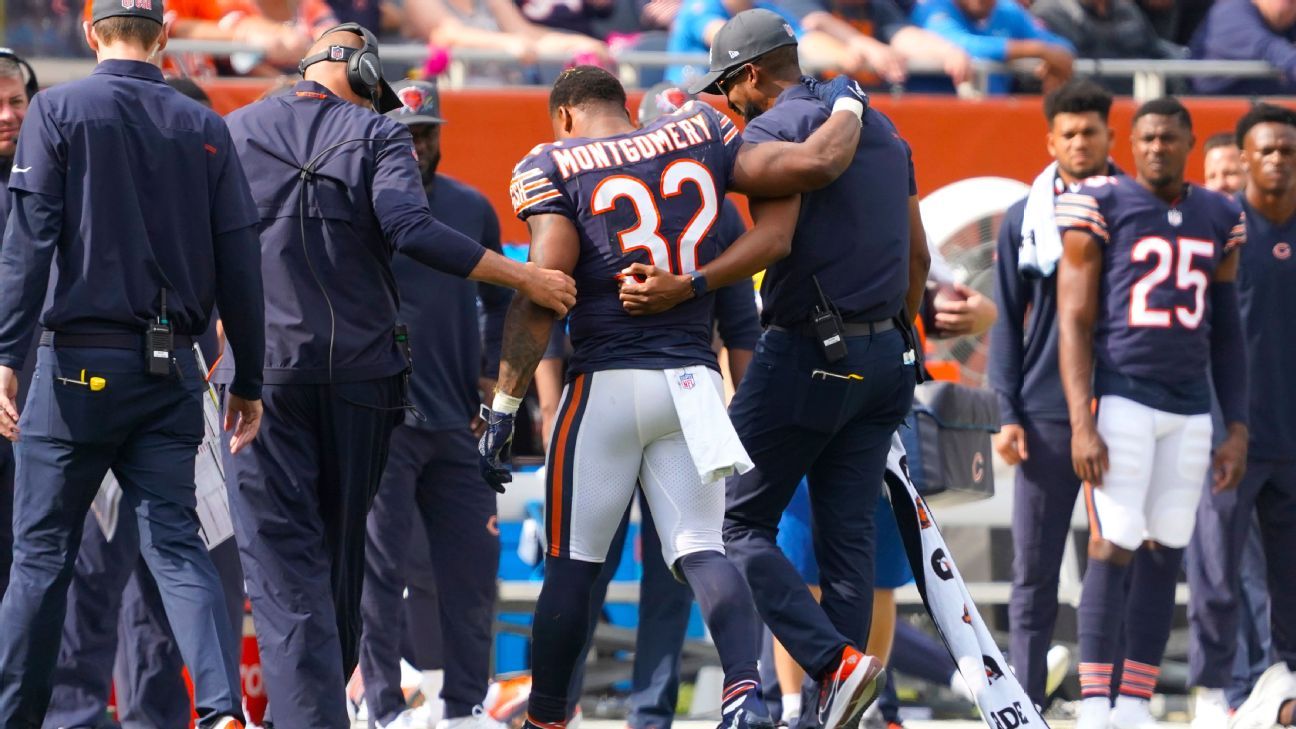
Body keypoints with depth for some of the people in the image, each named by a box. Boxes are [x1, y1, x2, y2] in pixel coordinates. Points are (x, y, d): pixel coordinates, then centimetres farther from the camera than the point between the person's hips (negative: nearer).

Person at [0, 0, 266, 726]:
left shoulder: (59, 111, -2)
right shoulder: (204, 128, 6)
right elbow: (240, 263, 6)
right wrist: (248, 382, 12)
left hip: (81, 364, -3)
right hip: (172, 368, 3)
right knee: (177, 544, 1)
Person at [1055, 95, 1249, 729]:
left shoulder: (1219, 220, 12)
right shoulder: (1101, 207, -3)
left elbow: (1227, 335, 17)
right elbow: (1074, 325, -5)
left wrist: (1237, 429, 10)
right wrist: (1082, 424, -13)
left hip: (1190, 410, 5)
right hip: (1121, 398, -5)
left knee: (1164, 556, 4)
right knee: (1114, 549, -10)